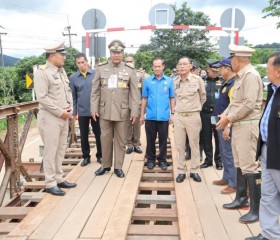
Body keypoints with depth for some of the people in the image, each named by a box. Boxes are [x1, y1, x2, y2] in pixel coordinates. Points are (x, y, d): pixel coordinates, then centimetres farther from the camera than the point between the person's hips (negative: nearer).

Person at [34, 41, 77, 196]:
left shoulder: (62, 71, 14)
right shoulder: (42, 72, -12)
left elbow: (68, 92, 19)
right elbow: (42, 98, -18)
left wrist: (69, 109, 3)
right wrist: (60, 112, -15)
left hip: (64, 116, 8)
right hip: (50, 117, -8)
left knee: (61, 148, 14)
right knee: (50, 151, -2)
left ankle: (59, 179, 25)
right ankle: (50, 184, 8)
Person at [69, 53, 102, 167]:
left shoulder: (96, 73, -2)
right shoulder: (73, 77, 1)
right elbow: (73, 96, 5)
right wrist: (74, 112, 5)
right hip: (82, 112, 1)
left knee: (98, 134, 8)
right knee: (84, 136, 10)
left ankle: (99, 155, 23)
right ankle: (86, 157, 23)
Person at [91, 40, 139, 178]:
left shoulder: (130, 71, 1)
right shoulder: (101, 69, 4)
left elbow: (134, 93, 0)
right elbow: (95, 91, 5)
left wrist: (134, 111, -5)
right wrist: (94, 108, -1)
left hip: (122, 112, -1)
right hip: (105, 111, 1)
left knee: (120, 140, 7)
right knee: (105, 139, 9)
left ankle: (118, 167, 19)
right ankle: (105, 165, 25)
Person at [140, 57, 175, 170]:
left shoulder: (169, 81, 1)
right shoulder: (147, 81, 2)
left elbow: (172, 98, 5)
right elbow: (144, 99, 5)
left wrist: (172, 113, 0)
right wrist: (142, 115, 4)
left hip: (164, 116, 0)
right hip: (150, 116, 0)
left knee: (163, 139, 8)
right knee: (150, 139, 10)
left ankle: (162, 159, 21)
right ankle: (150, 159, 23)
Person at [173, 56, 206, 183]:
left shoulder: (197, 80, -5)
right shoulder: (175, 81, 3)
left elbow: (203, 96, 9)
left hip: (193, 116, -3)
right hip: (178, 116, 3)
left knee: (194, 144, 7)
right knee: (179, 145, 6)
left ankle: (194, 170, 18)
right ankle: (181, 171, 17)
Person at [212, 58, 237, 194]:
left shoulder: (233, 84, -18)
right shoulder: (226, 83, 13)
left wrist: (228, 126, -26)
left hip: (227, 124, -10)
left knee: (229, 154, -3)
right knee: (224, 153, 18)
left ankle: (234, 184, 5)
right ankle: (226, 178, 30)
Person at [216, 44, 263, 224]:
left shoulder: (251, 75, -15)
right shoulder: (240, 76, 15)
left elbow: (249, 104, -22)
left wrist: (229, 118, -14)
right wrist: (225, 114, 4)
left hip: (247, 126, -10)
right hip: (238, 125, 10)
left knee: (249, 166, -8)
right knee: (240, 164, 17)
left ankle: (257, 209, 1)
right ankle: (241, 198, 30)